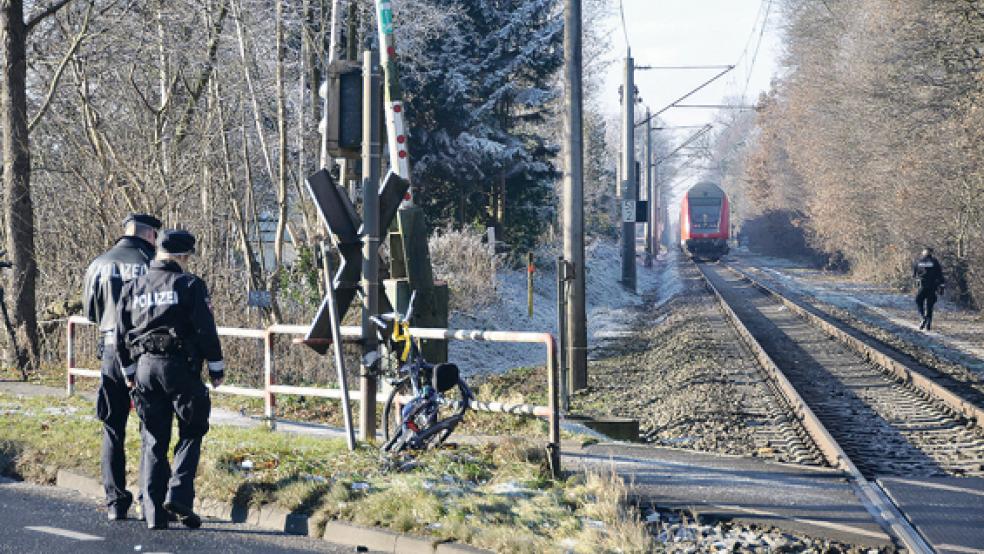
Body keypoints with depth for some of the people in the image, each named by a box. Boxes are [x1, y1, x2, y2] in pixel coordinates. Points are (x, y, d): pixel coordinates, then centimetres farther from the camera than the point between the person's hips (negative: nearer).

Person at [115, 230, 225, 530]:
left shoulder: (133, 288, 11)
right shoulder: (189, 285, -4)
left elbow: (121, 335, 14)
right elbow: (206, 330, -8)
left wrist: (129, 371, 24)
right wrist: (216, 368, 1)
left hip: (144, 367, 4)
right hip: (180, 366, -4)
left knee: (153, 442, 9)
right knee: (191, 432, 9)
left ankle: (154, 513, 6)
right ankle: (178, 495, -8)